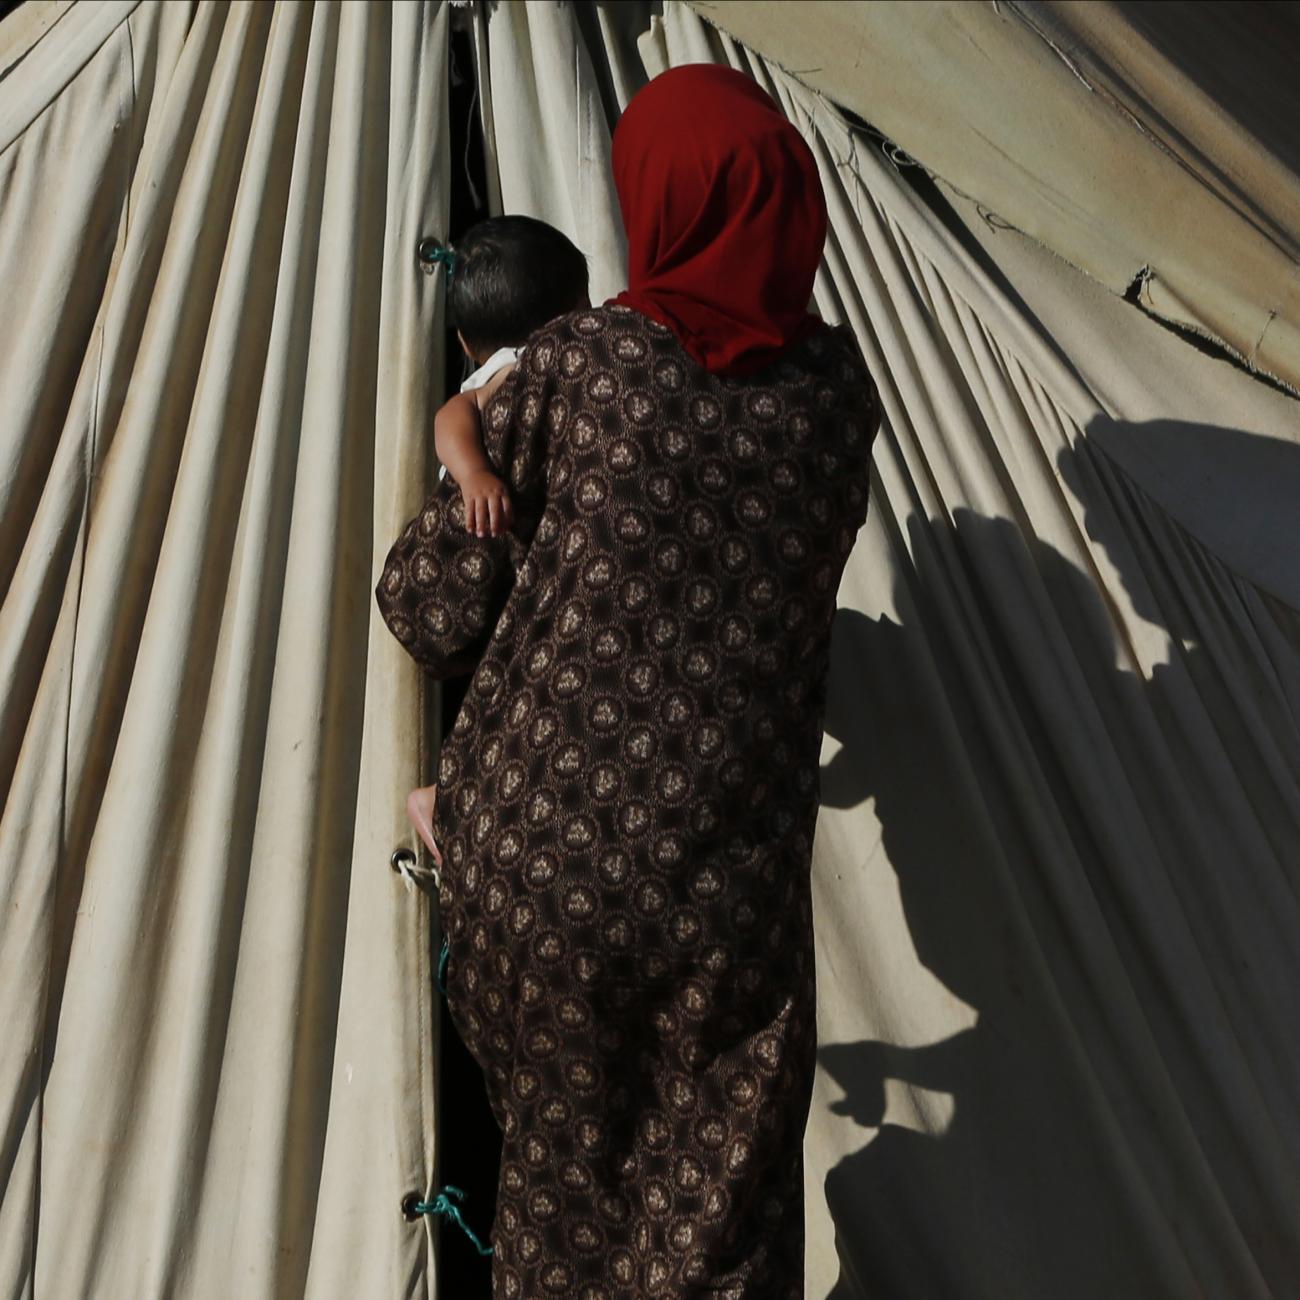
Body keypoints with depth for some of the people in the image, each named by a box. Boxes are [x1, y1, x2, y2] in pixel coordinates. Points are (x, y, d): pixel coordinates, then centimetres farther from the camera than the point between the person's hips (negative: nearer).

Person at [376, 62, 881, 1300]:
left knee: (566, 1163, 24)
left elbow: (434, 612, -7)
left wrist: (462, 452, 14)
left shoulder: (572, 367, -9)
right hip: (726, 878, 1)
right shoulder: (838, 385, -2)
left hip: (533, 857, 0)